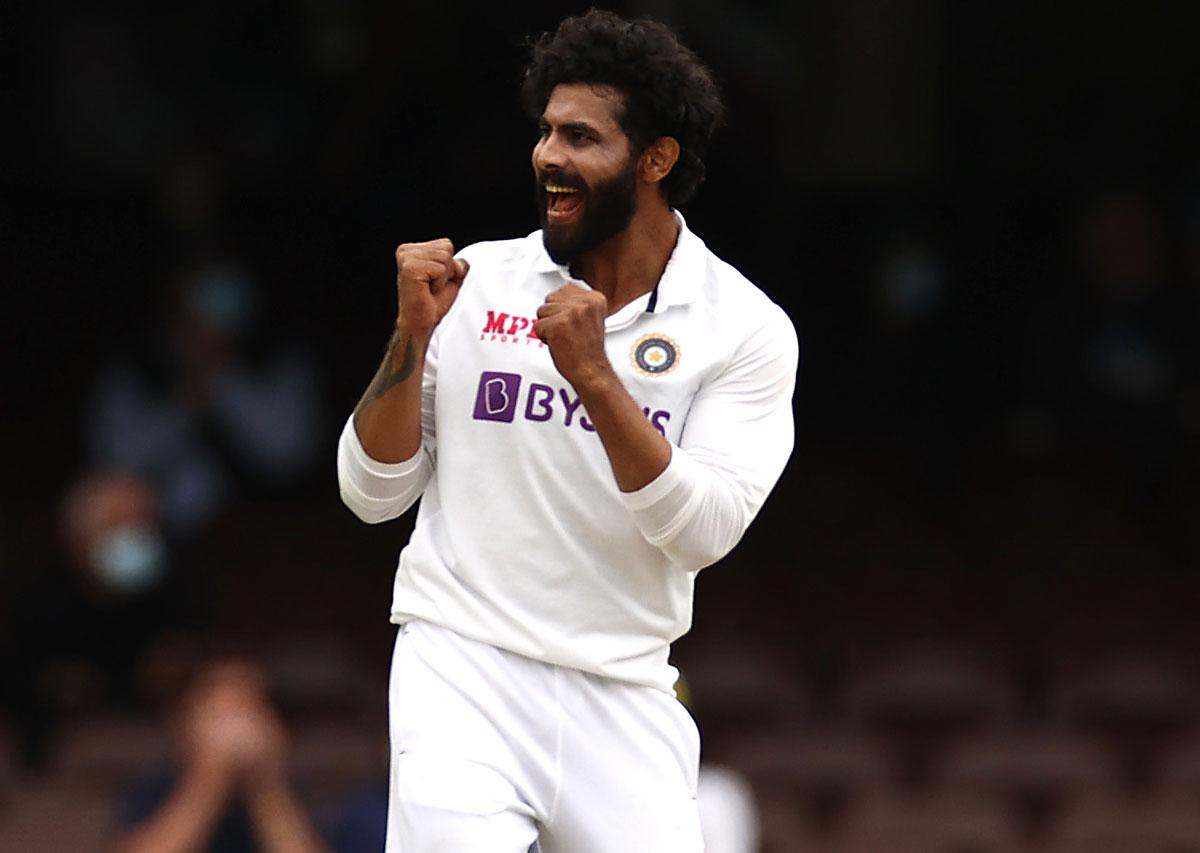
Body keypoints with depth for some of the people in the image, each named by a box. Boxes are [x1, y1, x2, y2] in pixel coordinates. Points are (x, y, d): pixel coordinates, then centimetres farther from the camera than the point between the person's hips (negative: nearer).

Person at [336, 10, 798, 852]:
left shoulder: (748, 330, 0)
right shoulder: (477, 283, 4)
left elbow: (700, 532, -12)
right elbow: (373, 493, 5)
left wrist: (593, 376, -20)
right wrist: (413, 336, -9)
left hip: (623, 698, 1)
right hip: (463, 664, -1)